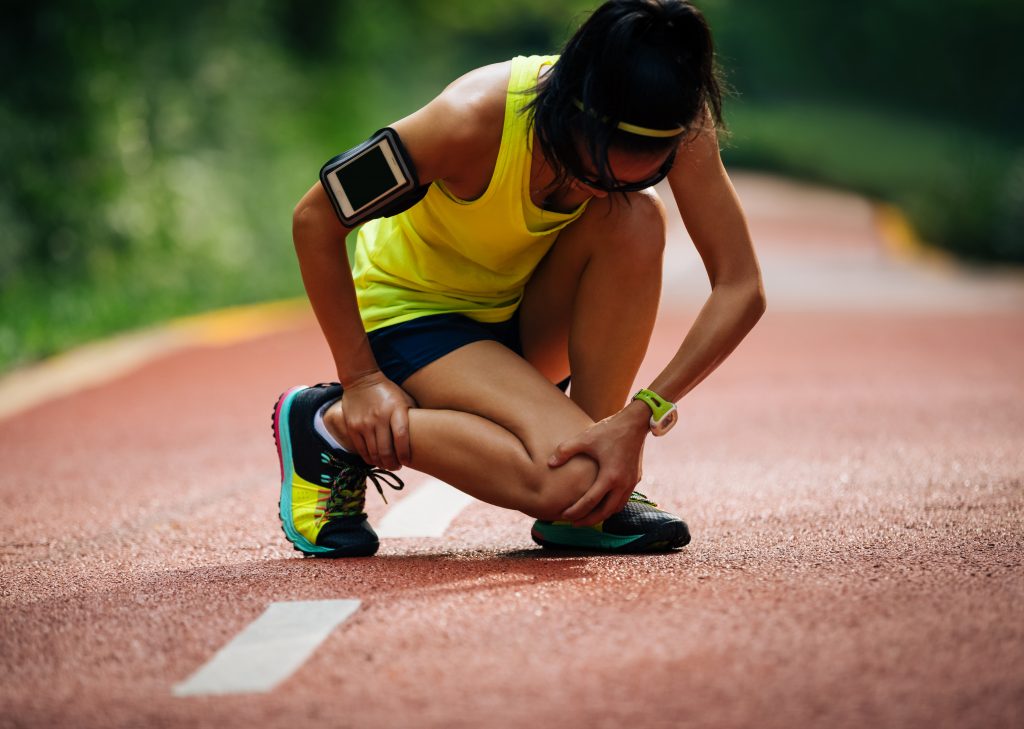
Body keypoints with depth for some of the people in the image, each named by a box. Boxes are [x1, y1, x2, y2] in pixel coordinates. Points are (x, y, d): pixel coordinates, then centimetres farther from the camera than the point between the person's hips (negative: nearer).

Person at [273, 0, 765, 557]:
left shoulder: (669, 125, -23)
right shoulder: (474, 120, -33)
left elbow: (741, 290, -22)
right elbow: (315, 219, -22)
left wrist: (640, 417, -31)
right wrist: (360, 378, -19)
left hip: (526, 313, 5)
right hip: (413, 310, -5)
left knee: (636, 220, -28)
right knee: (569, 476, -30)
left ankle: (593, 505, -15)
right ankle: (332, 425, -9)